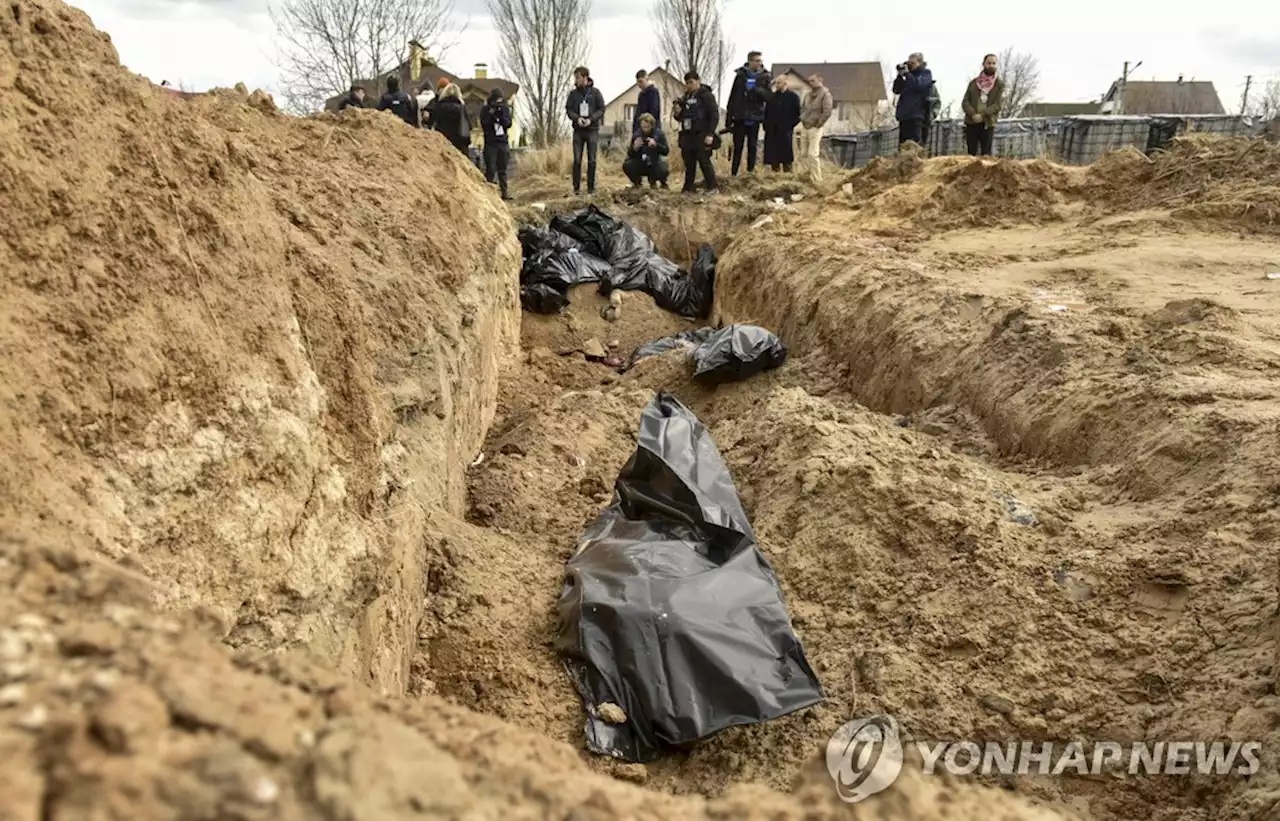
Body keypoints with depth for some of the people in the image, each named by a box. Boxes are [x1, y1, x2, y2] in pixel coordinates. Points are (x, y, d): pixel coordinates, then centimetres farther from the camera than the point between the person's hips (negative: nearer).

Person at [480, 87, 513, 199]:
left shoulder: (505, 108, 6)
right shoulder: (485, 110, -2)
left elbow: (509, 124, -2)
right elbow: (484, 125, -10)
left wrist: (502, 116, -19)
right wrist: (492, 116, -23)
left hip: (503, 143, 3)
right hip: (490, 144, -3)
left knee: (502, 169, 6)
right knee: (490, 169, -8)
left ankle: (504, 192, 9)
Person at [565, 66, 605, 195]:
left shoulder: (595, 92, 2)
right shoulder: (573, 93, 7)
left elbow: (601, 109, 0)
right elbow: (568, 109, 5)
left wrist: (591, 119, -15)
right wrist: (577, 118, -15)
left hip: (592, 130, -1)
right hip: (578, 130, 1)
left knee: (591, 160, 1)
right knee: (577, 160, -1)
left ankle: (591, 187, 8)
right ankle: (576, 187, 4)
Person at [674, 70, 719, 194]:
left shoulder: (706, 95, -5)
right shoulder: (686, 97, 16)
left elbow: (714, 115, -10)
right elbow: (681, 117, 24)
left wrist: (710, 134, -17)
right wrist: (677, 113, 0)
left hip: (701, 136, -7)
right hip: (688, 136, 7)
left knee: (704, 161, -7)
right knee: (689, 163, 9)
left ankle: (712, 187, 1)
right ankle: (688, 187, 16)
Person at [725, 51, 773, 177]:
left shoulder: (765, 77, 3)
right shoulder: (740, 75, 3)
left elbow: (769, 97, -5)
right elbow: (732, 97, 3)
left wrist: (756, 89, -23)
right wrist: (729, 118, -1)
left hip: (754, 118, 0)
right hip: (740, 118, 0)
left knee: (752, 147, 4)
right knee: (738, 147, 3)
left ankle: (750, 171, 9)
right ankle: (733, 173, 8)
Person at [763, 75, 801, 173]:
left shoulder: (793, 97, 1)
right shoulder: (772, 97, 14)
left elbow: (798, 114, -2)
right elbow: (766, 112, 20)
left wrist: (790, 126, -9)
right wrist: (766, 125, 8)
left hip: (785, 132, -4)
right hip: (772, 133, 5)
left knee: (786, 157, -5)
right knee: (772, 157, 5)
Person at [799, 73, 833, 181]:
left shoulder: (825, 94, -9)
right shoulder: (808, 95, 14)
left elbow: (827, 112, -17)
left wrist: (818, 124, -13)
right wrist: (802, 119, 12)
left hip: (815, 128, -8)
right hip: (804, 127, 8)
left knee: (812, 154, -11)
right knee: (803, 154, 8)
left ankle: (817, 179, -5)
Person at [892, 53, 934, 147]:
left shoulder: (926, 73, 5)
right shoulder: (910, 75, 21)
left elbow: (919, 86, -14)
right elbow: (896, 90, 15)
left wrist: (907, 73, -8)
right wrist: (900, 75, 3)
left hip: (915, 115, -7)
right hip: (904, 114, 7)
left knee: (915, 144, -14)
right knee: (902, 145, 5)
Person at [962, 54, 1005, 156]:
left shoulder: (999, 84, 6)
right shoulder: (974, 82, 13)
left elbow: (998, 104, -4)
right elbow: (965, 102, 4)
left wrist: (982, 115, -18)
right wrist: (973, 114, -14)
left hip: (988, 123, -2)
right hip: (971, 122, 2)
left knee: (986, 155, -7)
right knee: (971, 154, 1)